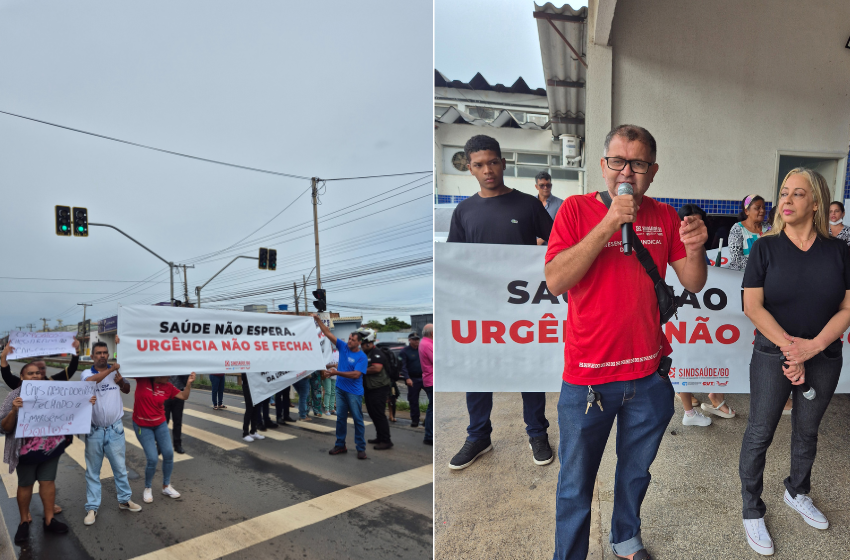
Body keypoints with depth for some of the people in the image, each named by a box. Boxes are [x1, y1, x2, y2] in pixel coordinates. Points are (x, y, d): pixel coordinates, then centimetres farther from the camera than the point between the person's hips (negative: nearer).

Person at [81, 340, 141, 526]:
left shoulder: (117, 372, 2)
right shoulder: (86, 373, -3)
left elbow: (127, 390, 14)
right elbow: (90, 381, -27)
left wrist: (121, 381, -6)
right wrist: (110, 369, -30)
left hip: (115, 428, 1)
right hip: (94, 430, -1)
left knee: (120, 467, 11)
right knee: (93, 470, 9)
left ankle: (125, 500, 25)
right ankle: (92, 507, 19)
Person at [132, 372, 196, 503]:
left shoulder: (167, 386, -5)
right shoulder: (143, 379, -15)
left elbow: (184, 396, -4)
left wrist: (189, 383, -18)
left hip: (160, 424, 4)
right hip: (142, 426, -4)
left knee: (169, 453, -1)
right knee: (153, 459, -8)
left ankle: (166, 486, 21)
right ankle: (148, 488, 18)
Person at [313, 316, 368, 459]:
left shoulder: (362, 357, -12)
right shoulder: (343, 347, 2)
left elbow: (356, 374, -22)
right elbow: (328, 333, 1)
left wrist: (337, 373, -26)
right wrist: (318, 320, -6)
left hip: (354, 392, -5)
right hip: (340, 389, 5)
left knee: (358, 419, 0)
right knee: (340, 418, 12)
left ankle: (361, 448, 7)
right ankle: (340, 445, 23)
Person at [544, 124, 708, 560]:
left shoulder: (664, 216, 3)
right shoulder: (577, 208, -8)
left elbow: (694, 284, 5)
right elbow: (554, 281, -19)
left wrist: (694, 249, -17)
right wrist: (608, 224, -25)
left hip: (649, 375, 4)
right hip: (587, 377, -4)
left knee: (636, 471, 25)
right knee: (576, 484, 10)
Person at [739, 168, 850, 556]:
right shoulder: (765, 248, -6)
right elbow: (752, 306, -12)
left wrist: (813, 345, -16)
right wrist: (790, 348, -17)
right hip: (772, 356, -3)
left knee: (807, 431, 18)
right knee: (760, 433, 2)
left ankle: (797, 494, 41)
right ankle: (752, 511, 17)